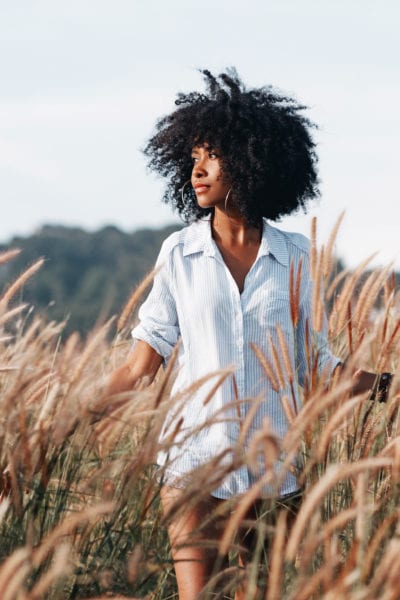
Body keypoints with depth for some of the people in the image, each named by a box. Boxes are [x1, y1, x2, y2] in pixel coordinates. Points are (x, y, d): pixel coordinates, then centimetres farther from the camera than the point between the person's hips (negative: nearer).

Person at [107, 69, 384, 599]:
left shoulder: (295, 257, 3)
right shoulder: (179, 253, 2)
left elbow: (316, 364, 6)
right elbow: (143, 364, 2)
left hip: (273, 464, 1)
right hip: (196, 456, -1)